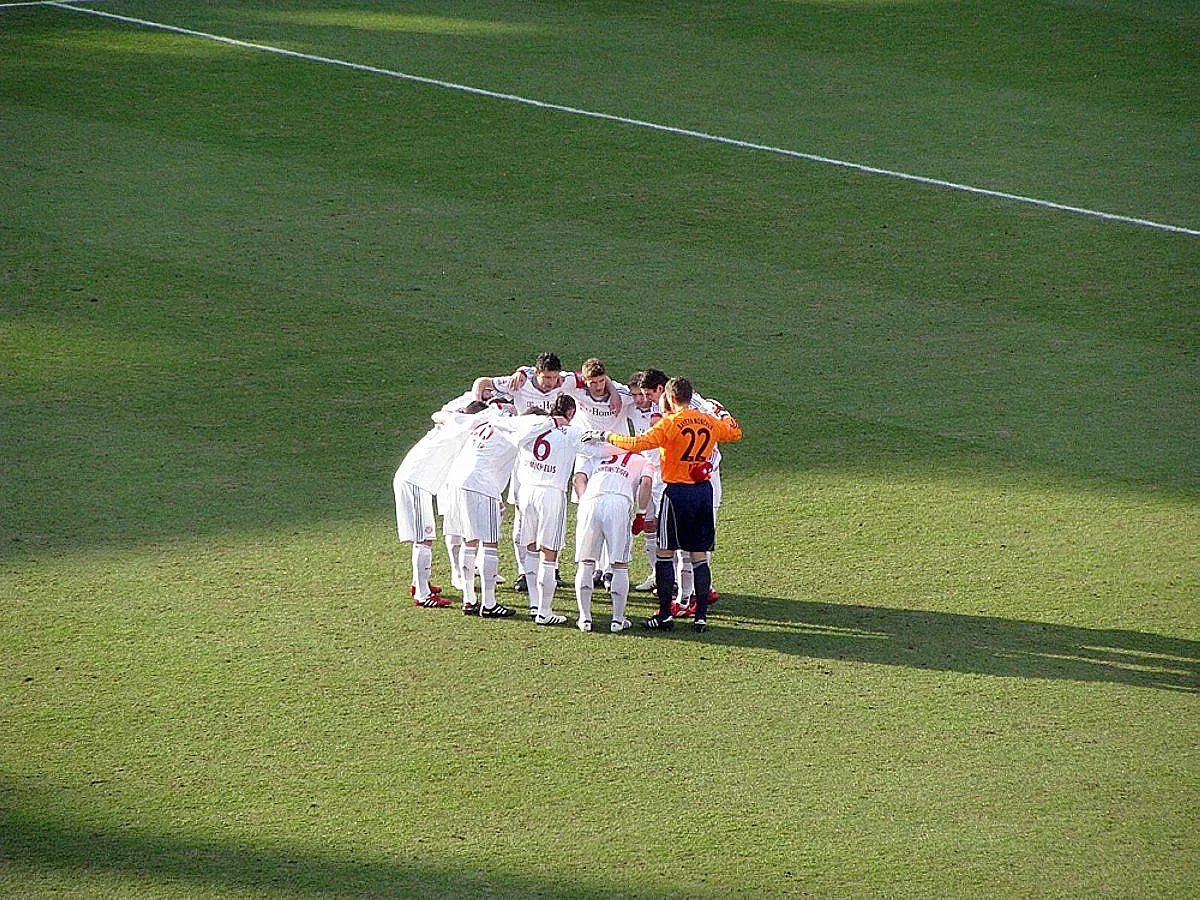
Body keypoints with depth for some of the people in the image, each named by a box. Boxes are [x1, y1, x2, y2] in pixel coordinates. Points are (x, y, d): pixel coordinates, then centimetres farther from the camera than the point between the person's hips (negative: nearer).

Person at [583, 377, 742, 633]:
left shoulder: (670, 423, -11)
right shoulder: (709, 422, 6)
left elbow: (640, 443, -20)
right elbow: (735, 433, 25)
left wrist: (607, 437, -10)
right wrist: (725, 416, 44)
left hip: (677, 491, -5)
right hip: (704, 490, 5)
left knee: (665, 552, 4)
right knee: (699, 556, 8)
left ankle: (665, 615, 3)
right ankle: (701, 616, 6)